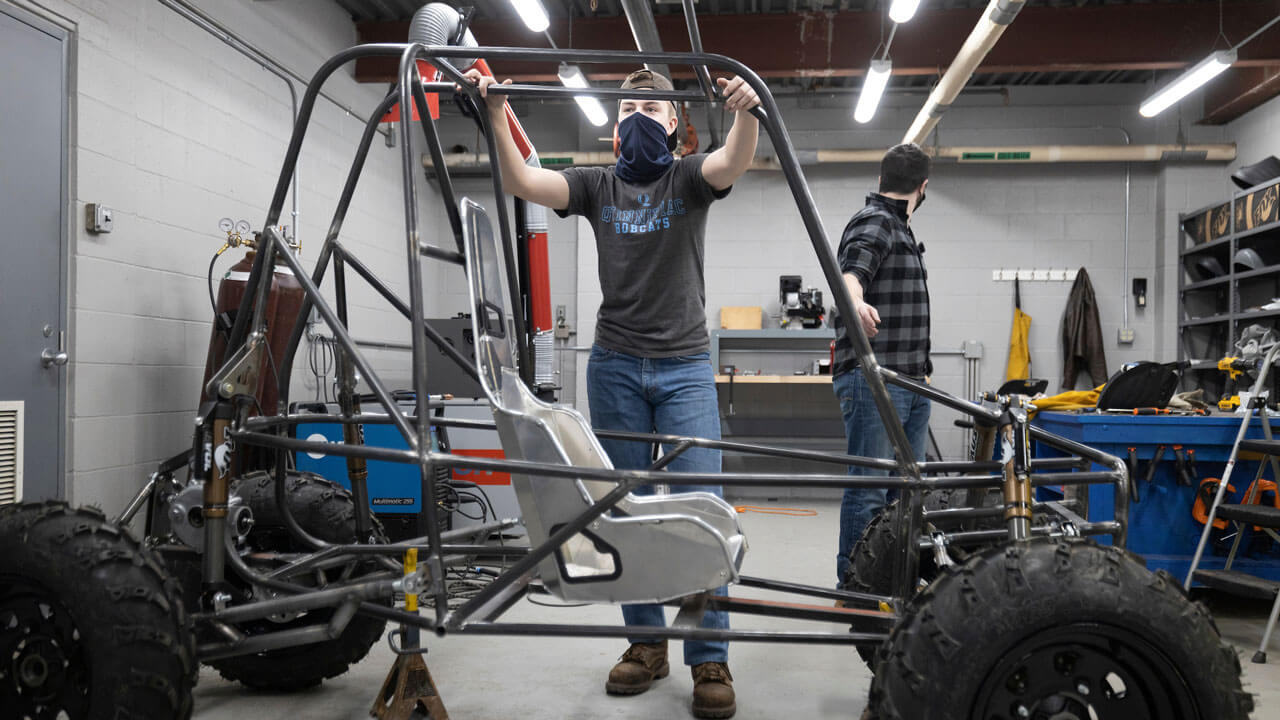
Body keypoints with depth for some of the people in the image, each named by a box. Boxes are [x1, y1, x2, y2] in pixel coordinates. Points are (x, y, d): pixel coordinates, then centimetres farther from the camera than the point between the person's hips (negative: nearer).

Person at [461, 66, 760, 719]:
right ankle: (646, 643, 19)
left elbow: (736, 160, -15)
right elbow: (521, 182, -2)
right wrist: (496, 115, -16)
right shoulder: (597, 186, 12)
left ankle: (709, 660, 2)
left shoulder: (688, 178, 7)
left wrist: (746, 111, -35)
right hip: (615, 366, 2)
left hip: (685, 365, -2)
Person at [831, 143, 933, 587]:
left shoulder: (898, 228, 22)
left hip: (912, 383, 10)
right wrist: (856, 304, -53)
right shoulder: (874, 224, -10)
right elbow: (850, 272, -32)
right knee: (868, 488, -7)